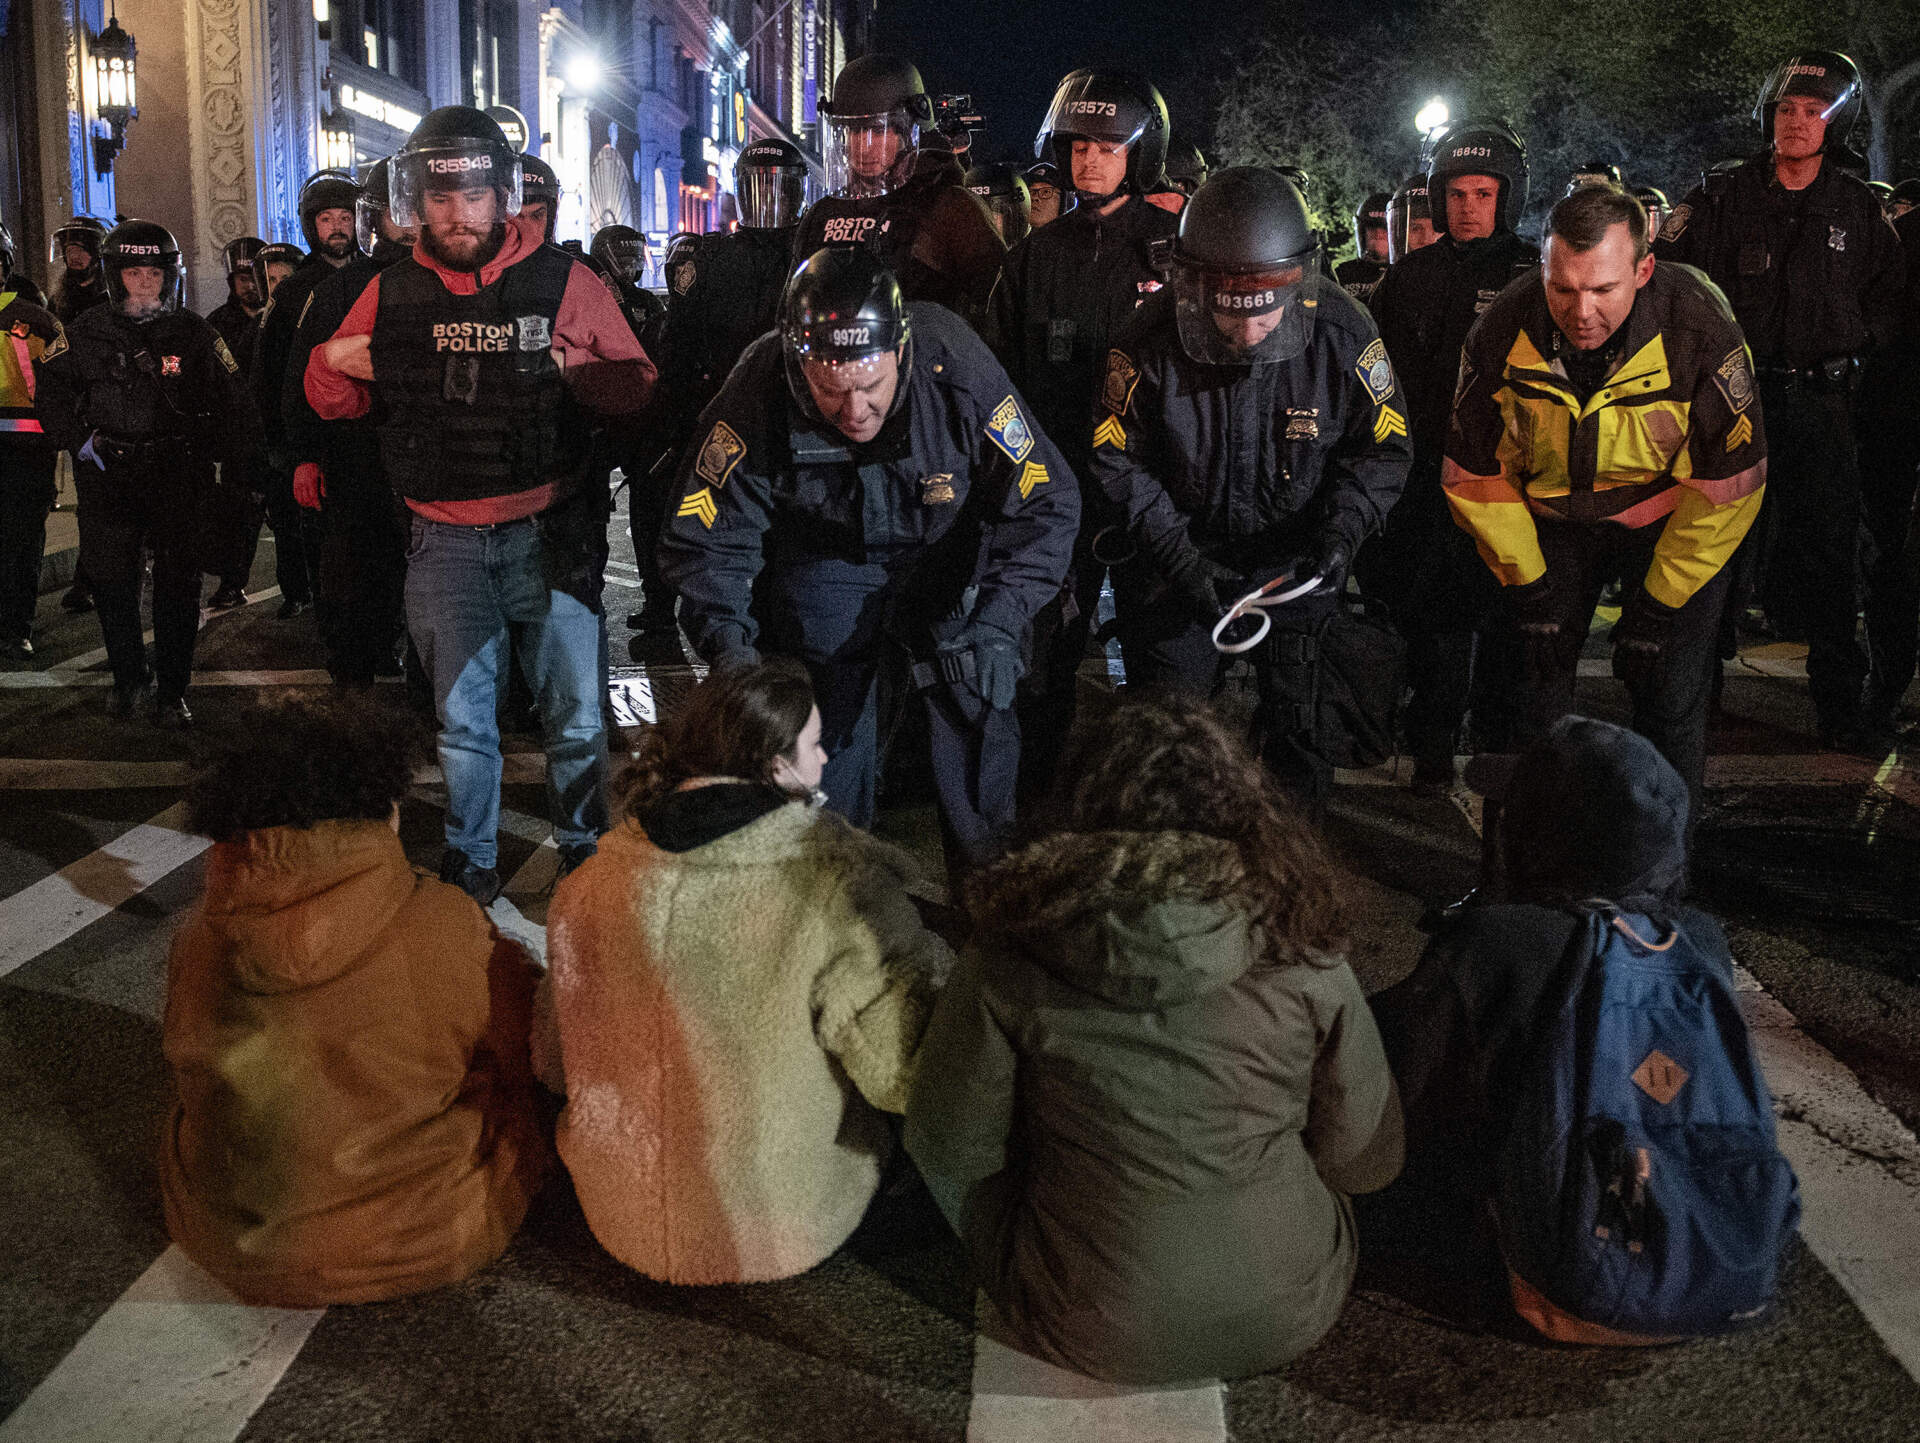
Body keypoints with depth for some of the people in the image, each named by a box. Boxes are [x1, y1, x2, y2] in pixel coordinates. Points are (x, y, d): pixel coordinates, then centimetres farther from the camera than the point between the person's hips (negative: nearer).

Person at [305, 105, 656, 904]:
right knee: (461, 718, 10)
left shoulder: (561, 278, -2)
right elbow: (331, 400, 14)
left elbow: (638, 388, -2)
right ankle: (469, 862, 25)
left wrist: (570, 367, -20)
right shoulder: (392, 291, 5)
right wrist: (333, 363, -7)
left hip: (549, 531, -2)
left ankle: (584, 853, 22)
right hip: (445, 541, 2)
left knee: (576, 714, 3)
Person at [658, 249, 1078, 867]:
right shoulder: (756, 396, -30)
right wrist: (727, 641, -39)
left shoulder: (957, 366, -32)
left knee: (977, 718, -1)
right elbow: (705, 542, -21)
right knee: (826, 746, -1)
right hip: (824, 565, 0)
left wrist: (998, 625, -35)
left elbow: (1044, 506, -24)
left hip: (945, 557, 0)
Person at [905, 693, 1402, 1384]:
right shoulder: (1299, 946, -12)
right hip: (1287, 1315, 2)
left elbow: (949, 1152, -5)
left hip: (1090, 1335, -1)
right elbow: (1366, 1160, -3)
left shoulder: (1011, 954, -14)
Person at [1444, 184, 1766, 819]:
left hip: (1672, 522, -2)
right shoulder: (1503, 331, -20)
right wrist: (1528, 586, -6)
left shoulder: (1698, 327, -26)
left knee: (1670, 698, -8)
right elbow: (1476, 473, -6)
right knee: (1538, 677, 0)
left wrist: (1659, 603, -15)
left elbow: (1729, 482, -17)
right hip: (1554, 518, 2)